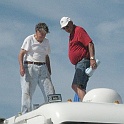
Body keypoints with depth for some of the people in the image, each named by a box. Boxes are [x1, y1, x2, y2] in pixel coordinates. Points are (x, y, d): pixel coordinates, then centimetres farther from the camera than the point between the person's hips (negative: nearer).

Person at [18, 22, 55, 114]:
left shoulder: (46, 41, 17)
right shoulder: (29, 39, -1)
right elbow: (21, 54, -7)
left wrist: (49, 70, 15)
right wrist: (21, 67, -20)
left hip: (43, 68, 5)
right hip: (30, 66, -5)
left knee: (50, 91, -1)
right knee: (27, 92, -8)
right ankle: (26, 113, -4)